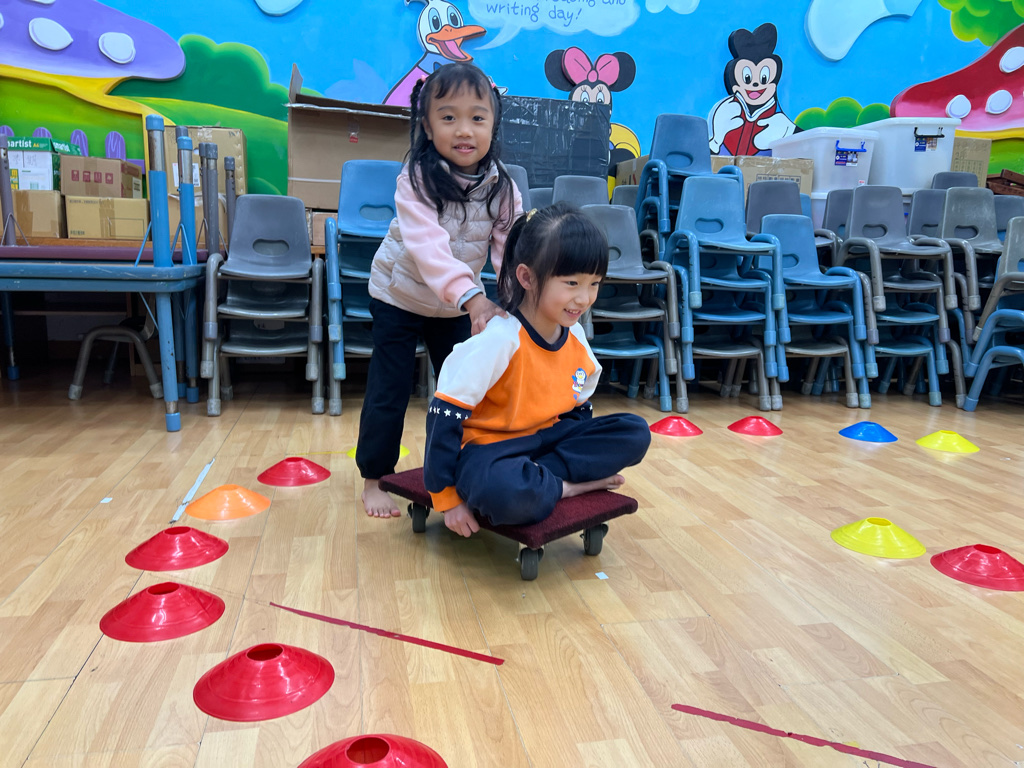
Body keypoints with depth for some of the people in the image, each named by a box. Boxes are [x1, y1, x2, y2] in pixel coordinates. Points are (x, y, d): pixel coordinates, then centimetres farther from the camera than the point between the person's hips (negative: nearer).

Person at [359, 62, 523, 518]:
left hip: (457, 306, 4)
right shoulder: (416, 180, -26)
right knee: (389, 393, 1)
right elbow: (427, 245, -41)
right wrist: (472, 297, -55)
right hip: (399, 295, -3)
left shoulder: (501, 188, -14)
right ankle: (374, 478, 21)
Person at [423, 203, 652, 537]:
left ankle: (542, 475, -16)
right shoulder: (499, 341, -24)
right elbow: (445, 416, -22)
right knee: (508, 495, -41)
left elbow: (578, 409, 16)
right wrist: (447, 498, -18)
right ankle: (566, 485, -9)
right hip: (487, 448, -7)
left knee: (634, 432, -5)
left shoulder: (575, 337, -1)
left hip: (545, 437, 8)